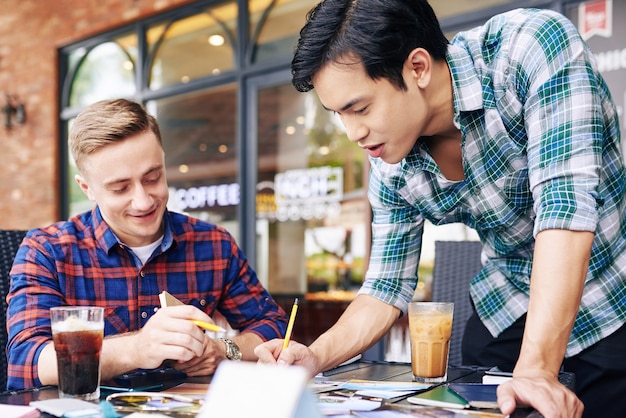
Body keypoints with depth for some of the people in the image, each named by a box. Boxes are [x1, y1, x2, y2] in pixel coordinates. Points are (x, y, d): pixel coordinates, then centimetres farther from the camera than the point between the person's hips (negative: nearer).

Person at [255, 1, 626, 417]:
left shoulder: (535, 44, -25)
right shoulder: (391, 170, -9)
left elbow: (565, 204, -32)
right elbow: (386, 289, 0)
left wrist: (536, 367, -38)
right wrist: (315, 357, -17)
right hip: (508, 317, 4)